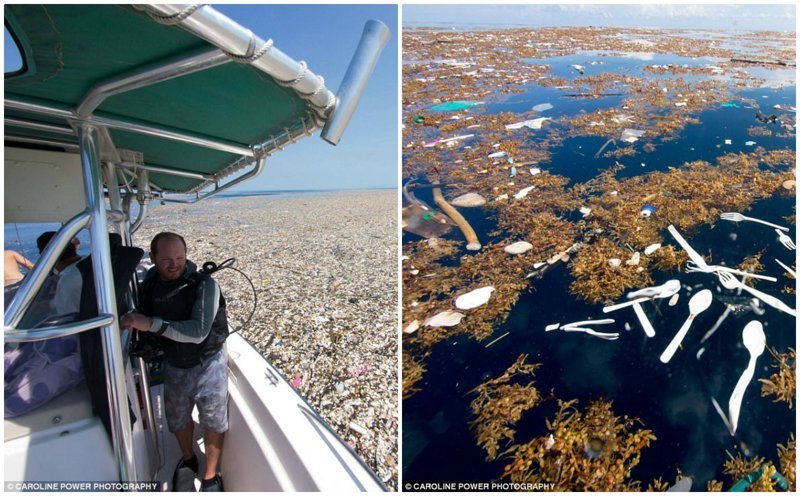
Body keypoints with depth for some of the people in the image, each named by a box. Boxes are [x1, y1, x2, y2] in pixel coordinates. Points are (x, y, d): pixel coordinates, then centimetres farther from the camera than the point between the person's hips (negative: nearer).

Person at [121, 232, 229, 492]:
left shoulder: (204, 285, -24)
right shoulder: (149, 285, -6)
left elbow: (198, 332, -33)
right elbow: (144, 327, 11)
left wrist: (152, 324, -36)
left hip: (207, 365, -5)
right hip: (173, 366, 5)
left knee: (213, 423, 9)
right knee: (178, 420, 23)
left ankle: (211, 476, 33)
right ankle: (188, 460, 52)